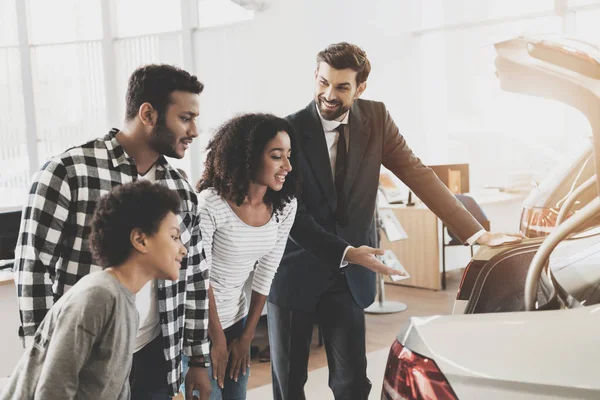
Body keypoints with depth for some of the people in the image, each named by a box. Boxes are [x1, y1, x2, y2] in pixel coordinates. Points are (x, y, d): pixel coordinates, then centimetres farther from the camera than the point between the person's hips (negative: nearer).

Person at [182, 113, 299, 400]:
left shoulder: (285, 205, -8)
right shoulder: (210, 204, -25)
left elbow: (266, 274, 0)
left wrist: (247, 336, 4)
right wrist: (218, 339, -8)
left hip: (237, 319, 5)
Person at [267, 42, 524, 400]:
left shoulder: (375, 118, -3)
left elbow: (418, 174, -6)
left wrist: (476, 232, -13)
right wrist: (345, 252, -24)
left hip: (349, 275, 2)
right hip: (294, 273, -2)